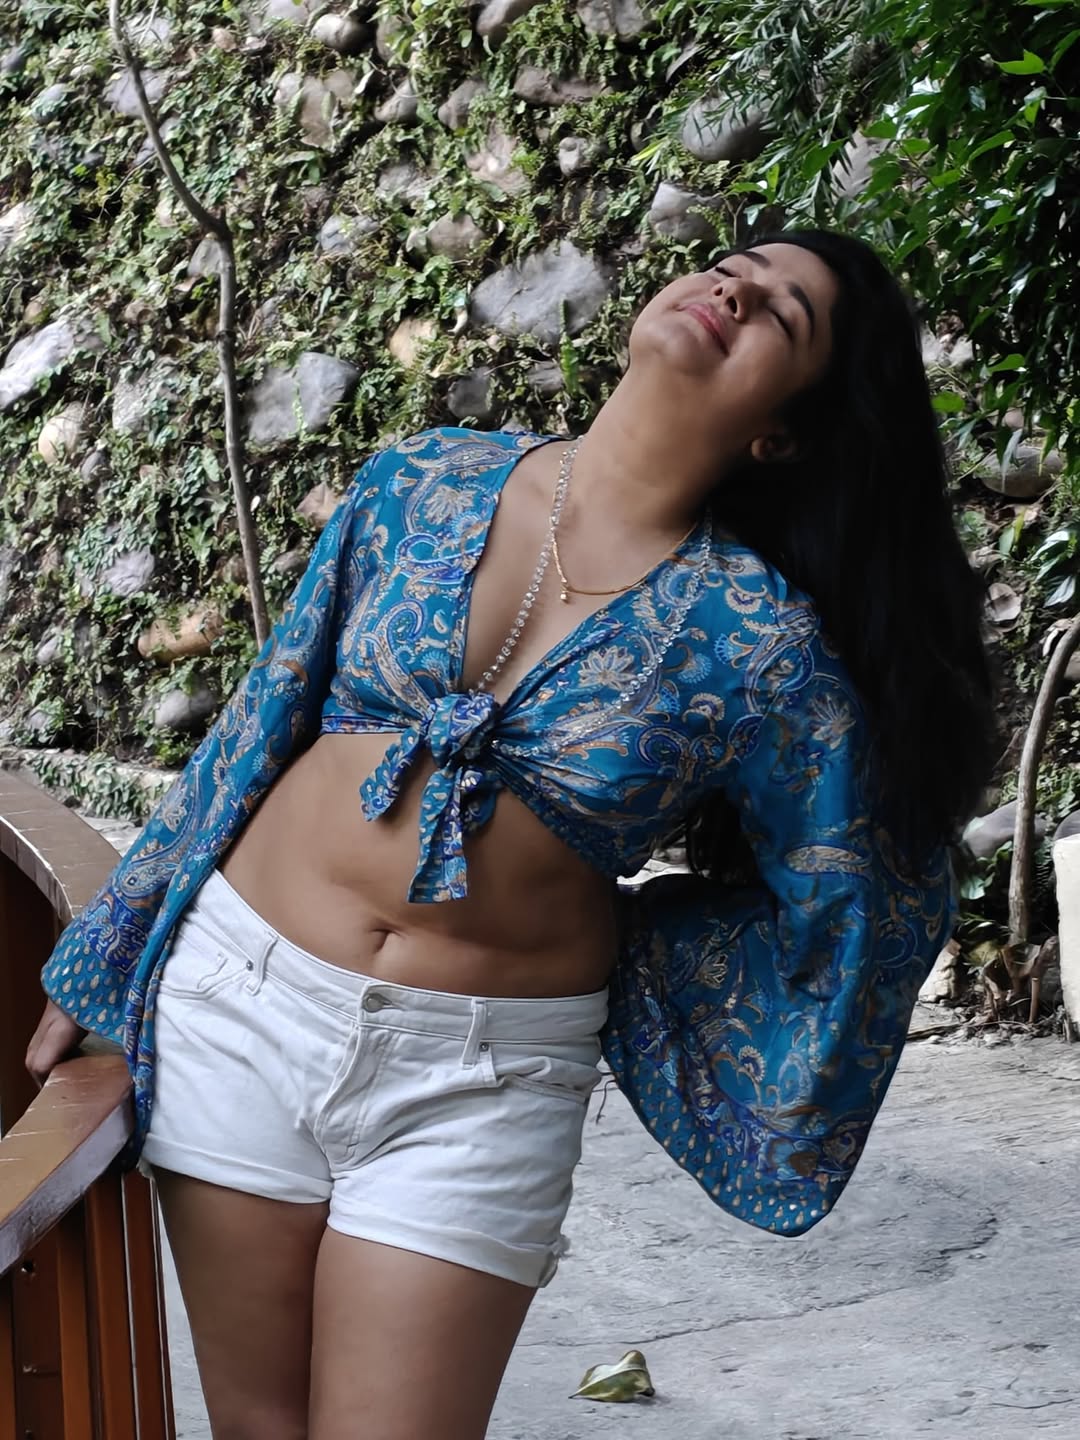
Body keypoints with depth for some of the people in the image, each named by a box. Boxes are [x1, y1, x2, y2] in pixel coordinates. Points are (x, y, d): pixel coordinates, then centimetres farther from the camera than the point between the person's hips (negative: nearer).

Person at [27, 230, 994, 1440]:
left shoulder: (760, 644, -11)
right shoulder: (426, 484, -2)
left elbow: (873, 900, 1)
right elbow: (257, 726, 7)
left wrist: (619, 964, 5)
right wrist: (98, 966, 12)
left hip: (482, 1082, -3)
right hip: (239, 991, 3)